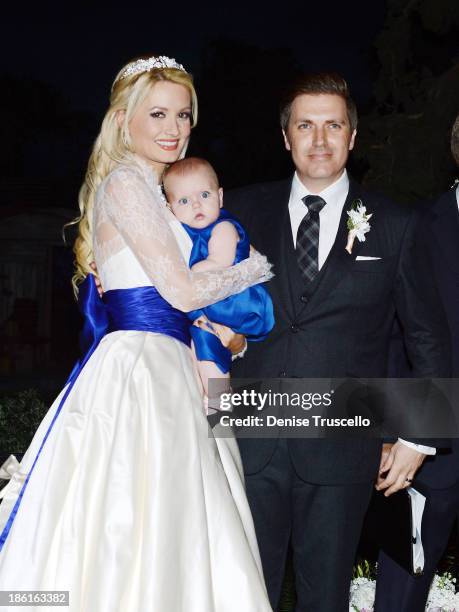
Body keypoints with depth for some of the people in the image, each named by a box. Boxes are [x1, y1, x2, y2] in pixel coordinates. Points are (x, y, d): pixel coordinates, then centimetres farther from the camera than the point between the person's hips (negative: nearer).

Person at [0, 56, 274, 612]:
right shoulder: (126, 182, -9)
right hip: (139, 365, -10)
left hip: (157, 368, 10)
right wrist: (261, 265, -1)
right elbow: (182, 291, -14)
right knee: (142, 523, -6)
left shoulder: (144, 187, 20)